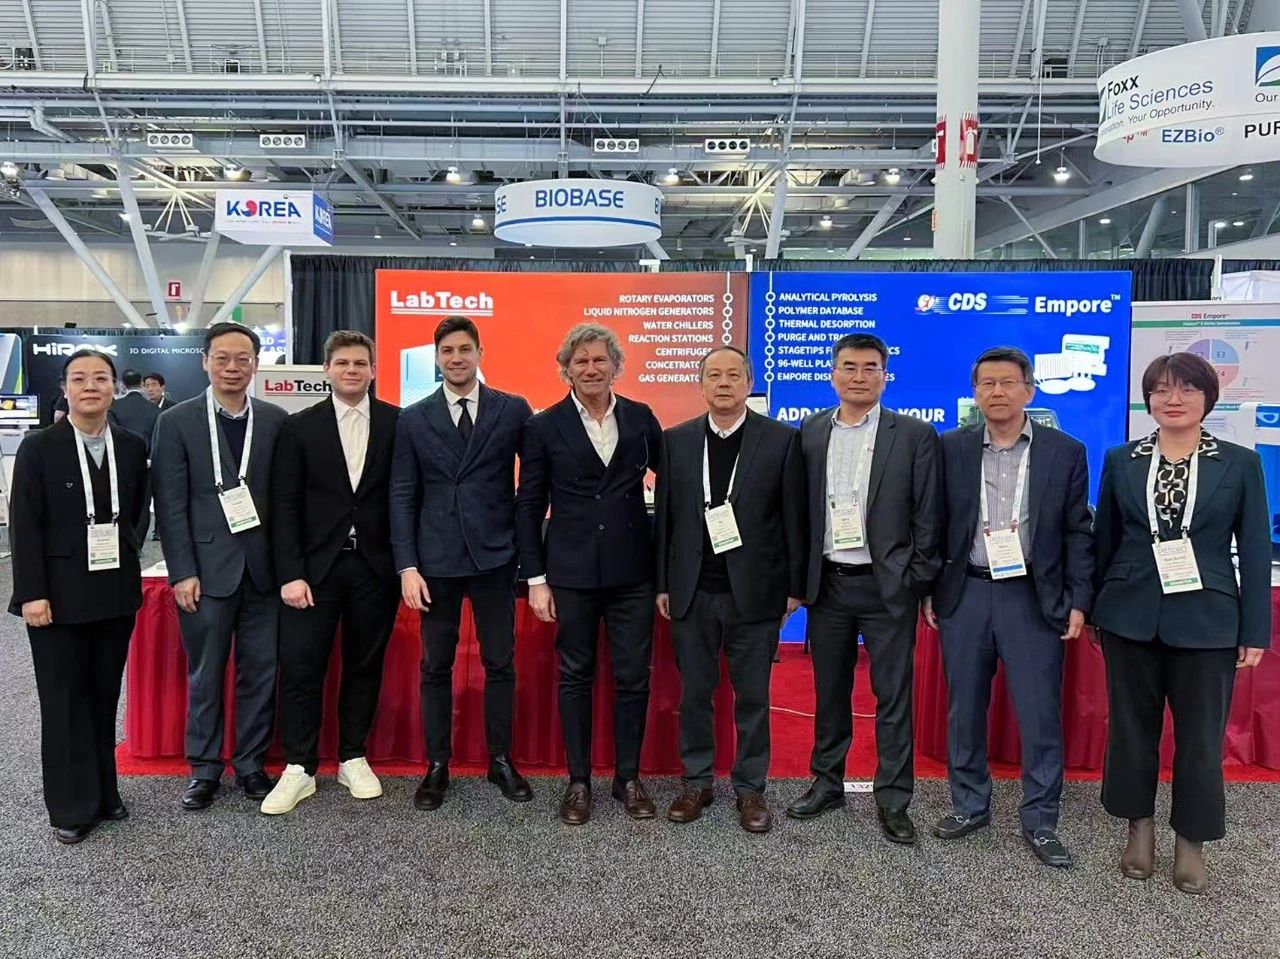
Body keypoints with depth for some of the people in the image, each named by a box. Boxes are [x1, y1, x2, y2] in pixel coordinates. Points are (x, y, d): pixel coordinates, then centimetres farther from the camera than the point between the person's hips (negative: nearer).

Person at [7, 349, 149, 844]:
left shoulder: (132, 447, 4)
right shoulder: (38, 448, -5)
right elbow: (25, 526, -8)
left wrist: (125, 557, 1)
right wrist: (32, 593, -12)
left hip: (116, 593, 3)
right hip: (60, 596, -3)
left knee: (104, 697, 13)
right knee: (65, 702, 7)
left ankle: (103, 793, 27)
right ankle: (73, 807, 19)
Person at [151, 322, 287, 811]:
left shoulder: (276, 420, 4)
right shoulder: (177, 422, -1)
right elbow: (171, 505, -3)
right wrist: (183, 572, -9)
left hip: (263, 568, 2)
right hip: (207, 568, -2)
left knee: (260, 672, 8)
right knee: (204, 674, 9)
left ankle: (251, 763, 23)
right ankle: (204, 768, 24)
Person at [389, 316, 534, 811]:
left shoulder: (513, 410, 1)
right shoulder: (414, 418, 4)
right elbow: (402, 496, 2)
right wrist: (407, 567, -4)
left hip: (494, 554, -1)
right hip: (436, 558, 1)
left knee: (500, 662, 7)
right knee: (436, 666, 9)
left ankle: (501, 760, 23)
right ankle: (437, 765, 22)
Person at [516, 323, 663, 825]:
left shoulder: (641, 419, 4)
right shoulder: (544, 427, -1)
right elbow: (529, 507, 0)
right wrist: (535, 579, -4)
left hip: (632, 572, 2)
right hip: (571, 573, -1)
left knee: (633, 678, 7)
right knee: (575, 677, 8)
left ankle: (629, 778, 24)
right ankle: (578, 781, 22)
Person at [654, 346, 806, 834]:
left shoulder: (782, 439, -3)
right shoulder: (675, 440, 4)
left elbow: (795, 518, -2)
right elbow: (665, 515, 5)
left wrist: (795, 587, -2)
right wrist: (662, 583, 4)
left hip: (754, 591, -2)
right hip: (692, 592, 2)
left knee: (753, 696, 9)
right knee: (694, 693, 12)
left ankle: (750, 787, 25)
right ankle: (697, 781, 28)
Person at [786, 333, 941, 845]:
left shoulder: (914, 435, -3)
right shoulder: (810, 433, 6)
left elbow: (927, 517, -4)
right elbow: (799, 509, 7)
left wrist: (921, 585, -6)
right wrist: (799, 578, 4)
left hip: (888, 586, -3)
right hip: (827, 584, 3)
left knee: (893, 696, 5)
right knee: (829, 690, 15)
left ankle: (892, 799, 17)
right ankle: (827, 783, 30)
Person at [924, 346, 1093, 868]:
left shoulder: (1066, 451, 0)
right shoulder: (950, 448, 2)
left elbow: (1078, 533, 2)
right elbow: (935, 524, 6)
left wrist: (1078, 602, -2)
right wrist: (928, 590, 4)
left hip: (1034, 598, -1)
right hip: (964, 595, 1)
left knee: (1041, 714, 3)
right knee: (964, 708, 11)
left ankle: (1040, 821, 20)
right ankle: (969, 805, 28)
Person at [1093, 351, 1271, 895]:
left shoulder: (1240, 463, 1)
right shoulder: (1120, 461, 4)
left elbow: (1255, 551, 0)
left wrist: (1255, 631, -3)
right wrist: (1094, 610, 8)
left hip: (1206, 620, -1)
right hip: (1130, 617, 1)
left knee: (1200, 736, 7)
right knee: (1132, 728, 11)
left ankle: (1191, 844, 25)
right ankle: (1139, 829, 30)